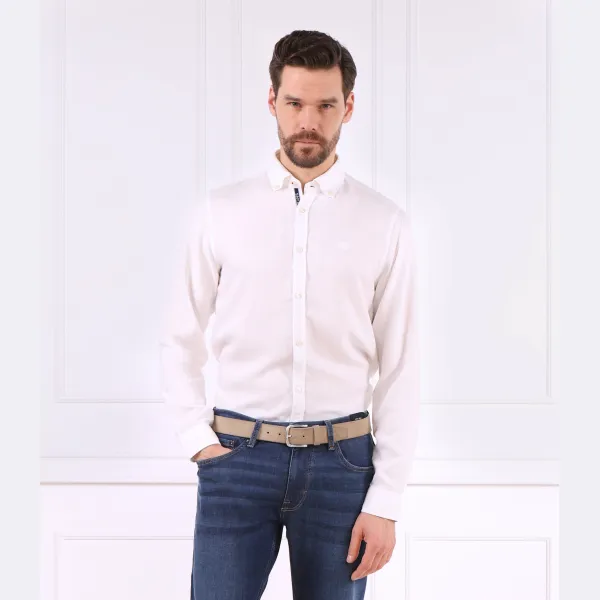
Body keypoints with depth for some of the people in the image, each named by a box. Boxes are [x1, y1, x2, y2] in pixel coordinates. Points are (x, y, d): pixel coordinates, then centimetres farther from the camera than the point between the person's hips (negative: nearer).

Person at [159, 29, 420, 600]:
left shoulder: (385, 223, 1)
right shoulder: (220, 211, 3)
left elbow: (400, 370, 0)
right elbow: (179, 343, 10)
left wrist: (385, 502, -4)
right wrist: (199, 440, -2)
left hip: (341, 462, 0)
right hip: (238, 454, 0)